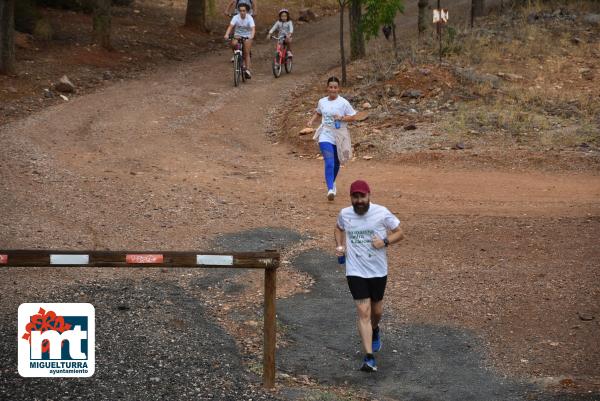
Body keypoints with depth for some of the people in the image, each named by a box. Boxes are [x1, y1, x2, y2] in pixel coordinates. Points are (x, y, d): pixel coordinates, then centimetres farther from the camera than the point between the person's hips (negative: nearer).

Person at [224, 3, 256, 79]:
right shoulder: (236, 17, -16)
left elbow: (253, 28, -29)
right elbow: (230, 26, -26)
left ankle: (247, 70, -8)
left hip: (247, 36, -1)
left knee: (246, 53, -11)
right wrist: (227, 34, -45)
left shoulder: (249, 18, -18)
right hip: (237, 35, 1)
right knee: (234, 44, -31)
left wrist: (252, 36, -49)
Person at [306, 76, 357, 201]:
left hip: (339, 137, 0)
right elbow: (318, 112, 23)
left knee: (336, 163, 18)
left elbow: (352, 117, -5)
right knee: (329, 163, -17)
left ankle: (332, 183, 44)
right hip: (326, 136, 0)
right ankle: (330, 189, -24)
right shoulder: (322, 102, 4)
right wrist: (312, 120, 6)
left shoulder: (343, 103, -7)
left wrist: (341, 118, -20)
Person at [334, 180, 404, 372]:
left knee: (376, 310, 18)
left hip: (378, 271, 0)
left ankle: (375, 330, 54)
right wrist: (339, 245, 2)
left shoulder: (382, 213, -11)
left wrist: (385, 241, -19)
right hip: (356, 271, 0)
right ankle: (369, 358, -10)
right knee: (363, 312, -9)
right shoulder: (345, 214, -3)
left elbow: (399, 233, -1)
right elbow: (339, 229, 20)